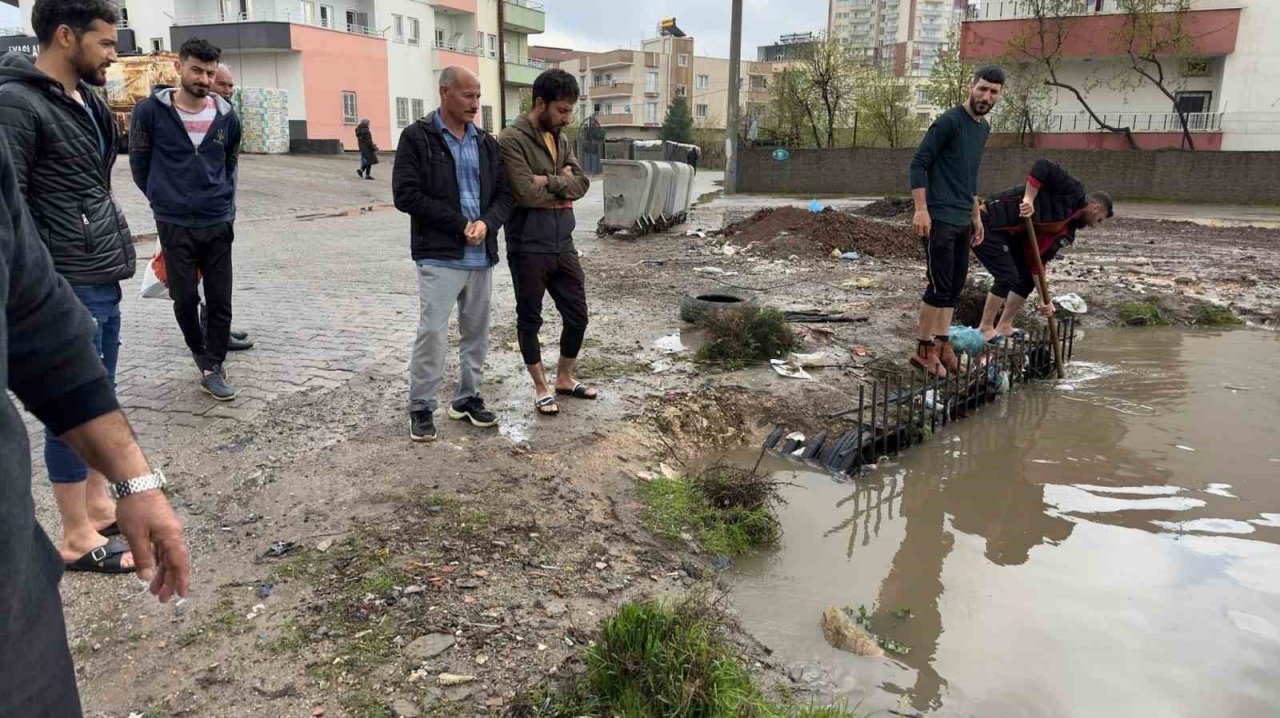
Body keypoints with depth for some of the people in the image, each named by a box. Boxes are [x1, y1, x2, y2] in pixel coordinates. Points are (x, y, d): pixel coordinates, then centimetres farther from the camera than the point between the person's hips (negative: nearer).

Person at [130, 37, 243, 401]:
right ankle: (200, 352, 33)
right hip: (174, 225, -2)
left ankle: (212, 368, 14)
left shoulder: (227, 116, 2)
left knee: (220, 301, 2)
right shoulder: (151, 111, -7)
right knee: (185, 299, 8)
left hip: (218, 225, 2)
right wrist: (163, 200, 13)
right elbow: (139, 164, 5)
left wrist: (225, 204, 11)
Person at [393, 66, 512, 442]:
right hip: (439, 255, -5)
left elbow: (504, 193, 10)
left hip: (482, 255, 5)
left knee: (477, 330, 11)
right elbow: (405, 195, -12)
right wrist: (461, 224, -14)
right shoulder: (417, 137, -4)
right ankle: (421, 407, 8)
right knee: (432, 331, -6)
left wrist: (487, 223, -12)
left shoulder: (486, 142, 12)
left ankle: (467, 397, 25)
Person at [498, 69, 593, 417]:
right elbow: (526, 194, -22)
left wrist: (549, 181, -16)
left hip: (562, 244, 7)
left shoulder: (562, 139, 11)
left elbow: (582, 184, 0)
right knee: (530, 320, 7)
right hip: (528, 247, -7)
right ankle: (541, 387, 22)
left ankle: (565, 378, 31)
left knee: (577, 315, 12)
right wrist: (562, 185, -6)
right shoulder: (512, 140, -13)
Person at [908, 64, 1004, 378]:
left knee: (955, 285, 9)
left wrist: (976, 216, 25)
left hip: (963, 220, 8)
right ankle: (923, 350, 3)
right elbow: (918, 163, -13)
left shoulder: (984, 127, 16)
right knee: (940, 286, -7)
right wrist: (921, 209, -20)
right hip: (939, 218, -8)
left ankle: (942, 343, 18)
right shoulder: (949, 121, -10)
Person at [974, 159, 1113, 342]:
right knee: (1008, 276, -13)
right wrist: (1028, 199, -29)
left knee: (1027, 276, 11)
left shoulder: (1066, 232, 15)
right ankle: (985, 328, 0)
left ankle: (1004, 327, 19)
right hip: (988, 225, -10)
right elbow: (1043, 167, -21)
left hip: (1007, 233, 10)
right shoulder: (1074, 191, -8)